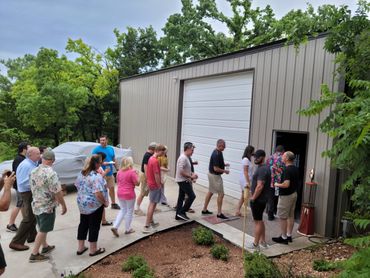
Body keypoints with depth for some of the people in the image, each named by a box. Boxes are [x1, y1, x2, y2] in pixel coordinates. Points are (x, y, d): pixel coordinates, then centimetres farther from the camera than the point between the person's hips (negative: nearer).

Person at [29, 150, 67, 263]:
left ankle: (45, 247, 39)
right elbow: (57, 192, -23)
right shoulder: (51, 173, -24)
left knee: (42, 228, 23)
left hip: (36, 205, 8)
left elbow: (33, 187, 13)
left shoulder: (34, 171, 1)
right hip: (47, 206, -8)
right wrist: (63, 205, -11)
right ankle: (34, 254, 12)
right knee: (43, 230, 5)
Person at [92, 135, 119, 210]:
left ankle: (113, 203, 27)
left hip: (110, 173, 5)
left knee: (112, 188, 14)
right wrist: (102, 163, -23)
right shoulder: (96, 149, -7)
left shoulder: (111, 148, 9)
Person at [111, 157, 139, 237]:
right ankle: (127, 229, 21)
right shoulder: (132, 172, -16)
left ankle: (115, 226, 11)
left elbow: (118, 182, 14)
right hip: (129, 194, -6)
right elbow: (137, 183, -13)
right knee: (129, 211, 11)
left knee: (123, 210, 21)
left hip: (120, 193, 6)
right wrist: (137, 175, -1)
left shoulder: (119, 172, 3)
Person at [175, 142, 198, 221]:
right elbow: (181, 171, -26)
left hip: (183, 180, 10)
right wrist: (191, 176, -19)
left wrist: (192, 174, 8)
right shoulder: (183, 158, -20)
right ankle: (182, 212, 0)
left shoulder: (186, 157, 12)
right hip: (183, 181, -10)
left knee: (181, 197, 12)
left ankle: (178, 215, 19)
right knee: (192, 196, -7)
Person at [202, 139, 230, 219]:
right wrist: (225, 171, -13)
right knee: (221, 194, -4)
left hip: (212, 174, 10)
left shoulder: (218, 152, 7)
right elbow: (216, 168, -25)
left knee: (210, 192, 16)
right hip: (215, 176, -10)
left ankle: (204, 209, 24)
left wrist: (224, 164, 7)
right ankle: (219, 213, 2)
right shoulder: (216, 154, -24)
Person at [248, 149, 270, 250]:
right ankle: (263, 242, 29)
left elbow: (260, 186, -26)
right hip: (261, 199, 10)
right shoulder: (263, 168, 12)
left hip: (258, 200, -10)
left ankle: (255, 244, 10)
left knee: (258, 221, -1)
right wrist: (253, 193, 16)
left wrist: (253, 198, -18)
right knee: (260, 220, 19)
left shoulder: (262, 170, -21)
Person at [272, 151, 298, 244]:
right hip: (294, 194, 9)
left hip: (286, 196, -9)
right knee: (291, 216, 15)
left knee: (283, 217, 1)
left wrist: (277, 184, -14)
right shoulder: (296, 169, 6)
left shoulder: (287, 170, -23)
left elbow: (286, 184, -30)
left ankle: (283, 238, 8)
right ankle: (289, 235, 25)